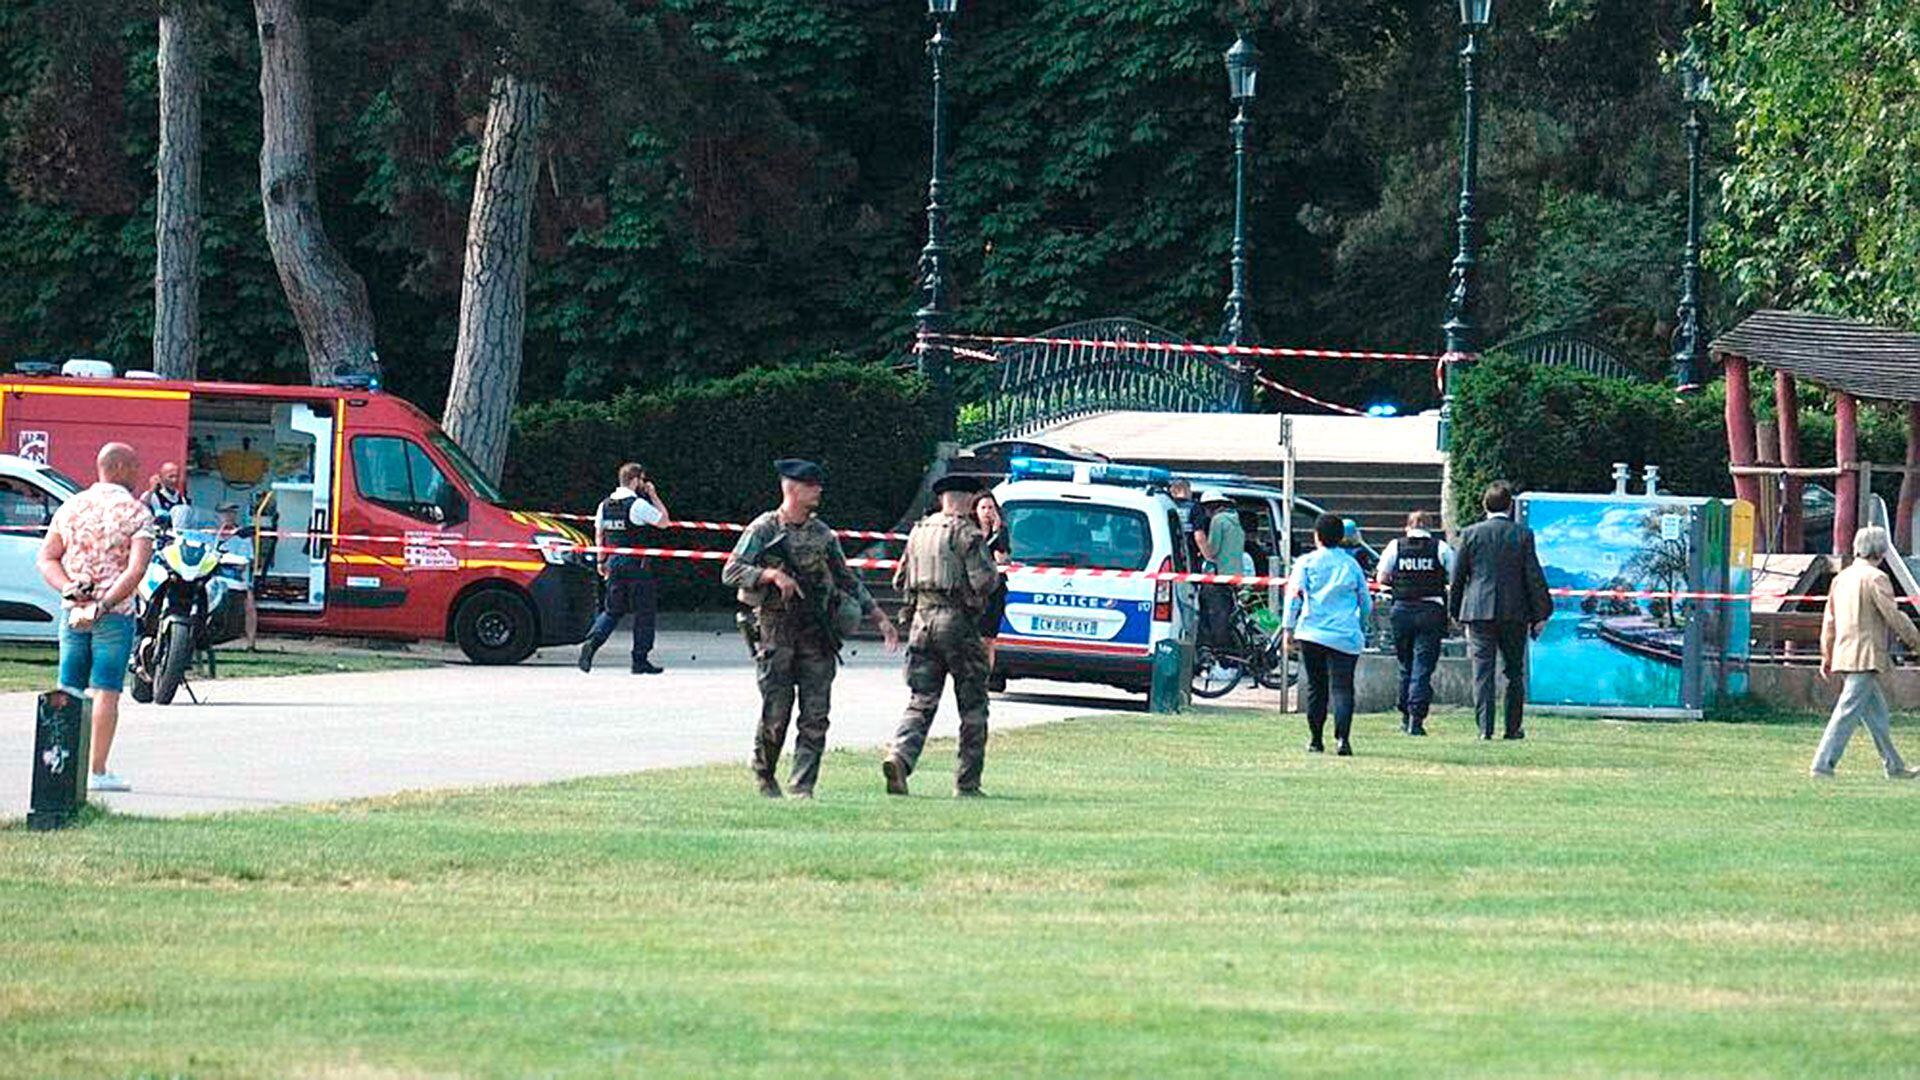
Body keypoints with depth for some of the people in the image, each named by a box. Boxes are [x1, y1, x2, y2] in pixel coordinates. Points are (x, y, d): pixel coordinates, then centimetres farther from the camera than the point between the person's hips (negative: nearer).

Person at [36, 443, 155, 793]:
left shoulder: (71, 508, 9)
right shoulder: (136, 513, -6)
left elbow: (47, 558, 4)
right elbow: (137, 568, -17)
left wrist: (70, 590, -8)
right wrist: (103, 605, -18)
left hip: (72, 612, 5)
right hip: (116, 615, -4)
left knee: (68, 690, 10)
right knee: (106, 692, -2)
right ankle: (98, 771, -4)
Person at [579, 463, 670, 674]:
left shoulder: (605, 505, 8)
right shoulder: (638, 505, -12)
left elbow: (599, 536, 13)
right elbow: (664, 521, -3)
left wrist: (601, 561, 21)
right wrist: (654, 496, 4)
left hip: (614, 564, 6)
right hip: (636, 565, -6)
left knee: (613, 610, 14)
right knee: (643, 613, 5)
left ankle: (591, 643, -9)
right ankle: (640, 660, 6)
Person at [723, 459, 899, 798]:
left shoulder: (822, 534, 13)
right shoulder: (764, 529, -1)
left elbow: (846, 579, 21)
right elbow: (732, 572, -8)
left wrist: (878, 617, 17)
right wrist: (772, 574, -23)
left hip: (816, 634, 4)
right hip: (775, 632, -4)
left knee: (815, 716, -5)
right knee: (776, 713, -4)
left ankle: (803, 787, -3)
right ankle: (764, 776, 19)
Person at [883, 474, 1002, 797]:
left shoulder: (919, 532, 12)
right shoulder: (966, 534, -8)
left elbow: (900, 582, 17)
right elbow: (983, 581, -16)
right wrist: (995, 571, 5)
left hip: (922, 621, 5)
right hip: (959, 622, -5)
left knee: (921, 702, 3)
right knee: (973, 708, 6)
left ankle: (899, 756, -22)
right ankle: (967, 782, 5)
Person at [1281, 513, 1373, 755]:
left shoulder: (1307, 562, 4)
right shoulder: (1352, 565, 9)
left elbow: (1294, 595, -6)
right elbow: (1367, 603, 13)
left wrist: (1288, 629, -4)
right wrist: (1360, 628, 29)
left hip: (1312, 633, 0)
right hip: (1345, 636, 0)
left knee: (1316, 688, 12)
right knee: (1342, 688, -5)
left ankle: (1315, 740, 16)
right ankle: (1342, 737, -22)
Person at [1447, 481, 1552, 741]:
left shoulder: (1471, 534, 0)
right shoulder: (1523, 534, -2)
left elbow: (1457, 576, 5)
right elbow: (1534, 576, -1)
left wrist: (1454, 611, 15)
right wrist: (1540, 614, 5)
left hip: (1479, 612, 0)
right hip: (1515, 612, 0)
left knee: (1482, 671, 0)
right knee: (1514, 671, 11)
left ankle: (1485, 727, -7)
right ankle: (1513, 727, 13)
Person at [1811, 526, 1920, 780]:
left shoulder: (1841, 578, 13)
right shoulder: (1876, 578, -11)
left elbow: (1829, 621, 17)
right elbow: (1893, 616, -12)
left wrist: (1827, 657, 22)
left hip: (1844, 654, 9)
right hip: (1865, 658, -9)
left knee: (1876, 712, 15)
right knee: (1848, 712, -9)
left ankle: (1894, 766, 21)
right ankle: (1823, 764, -13)